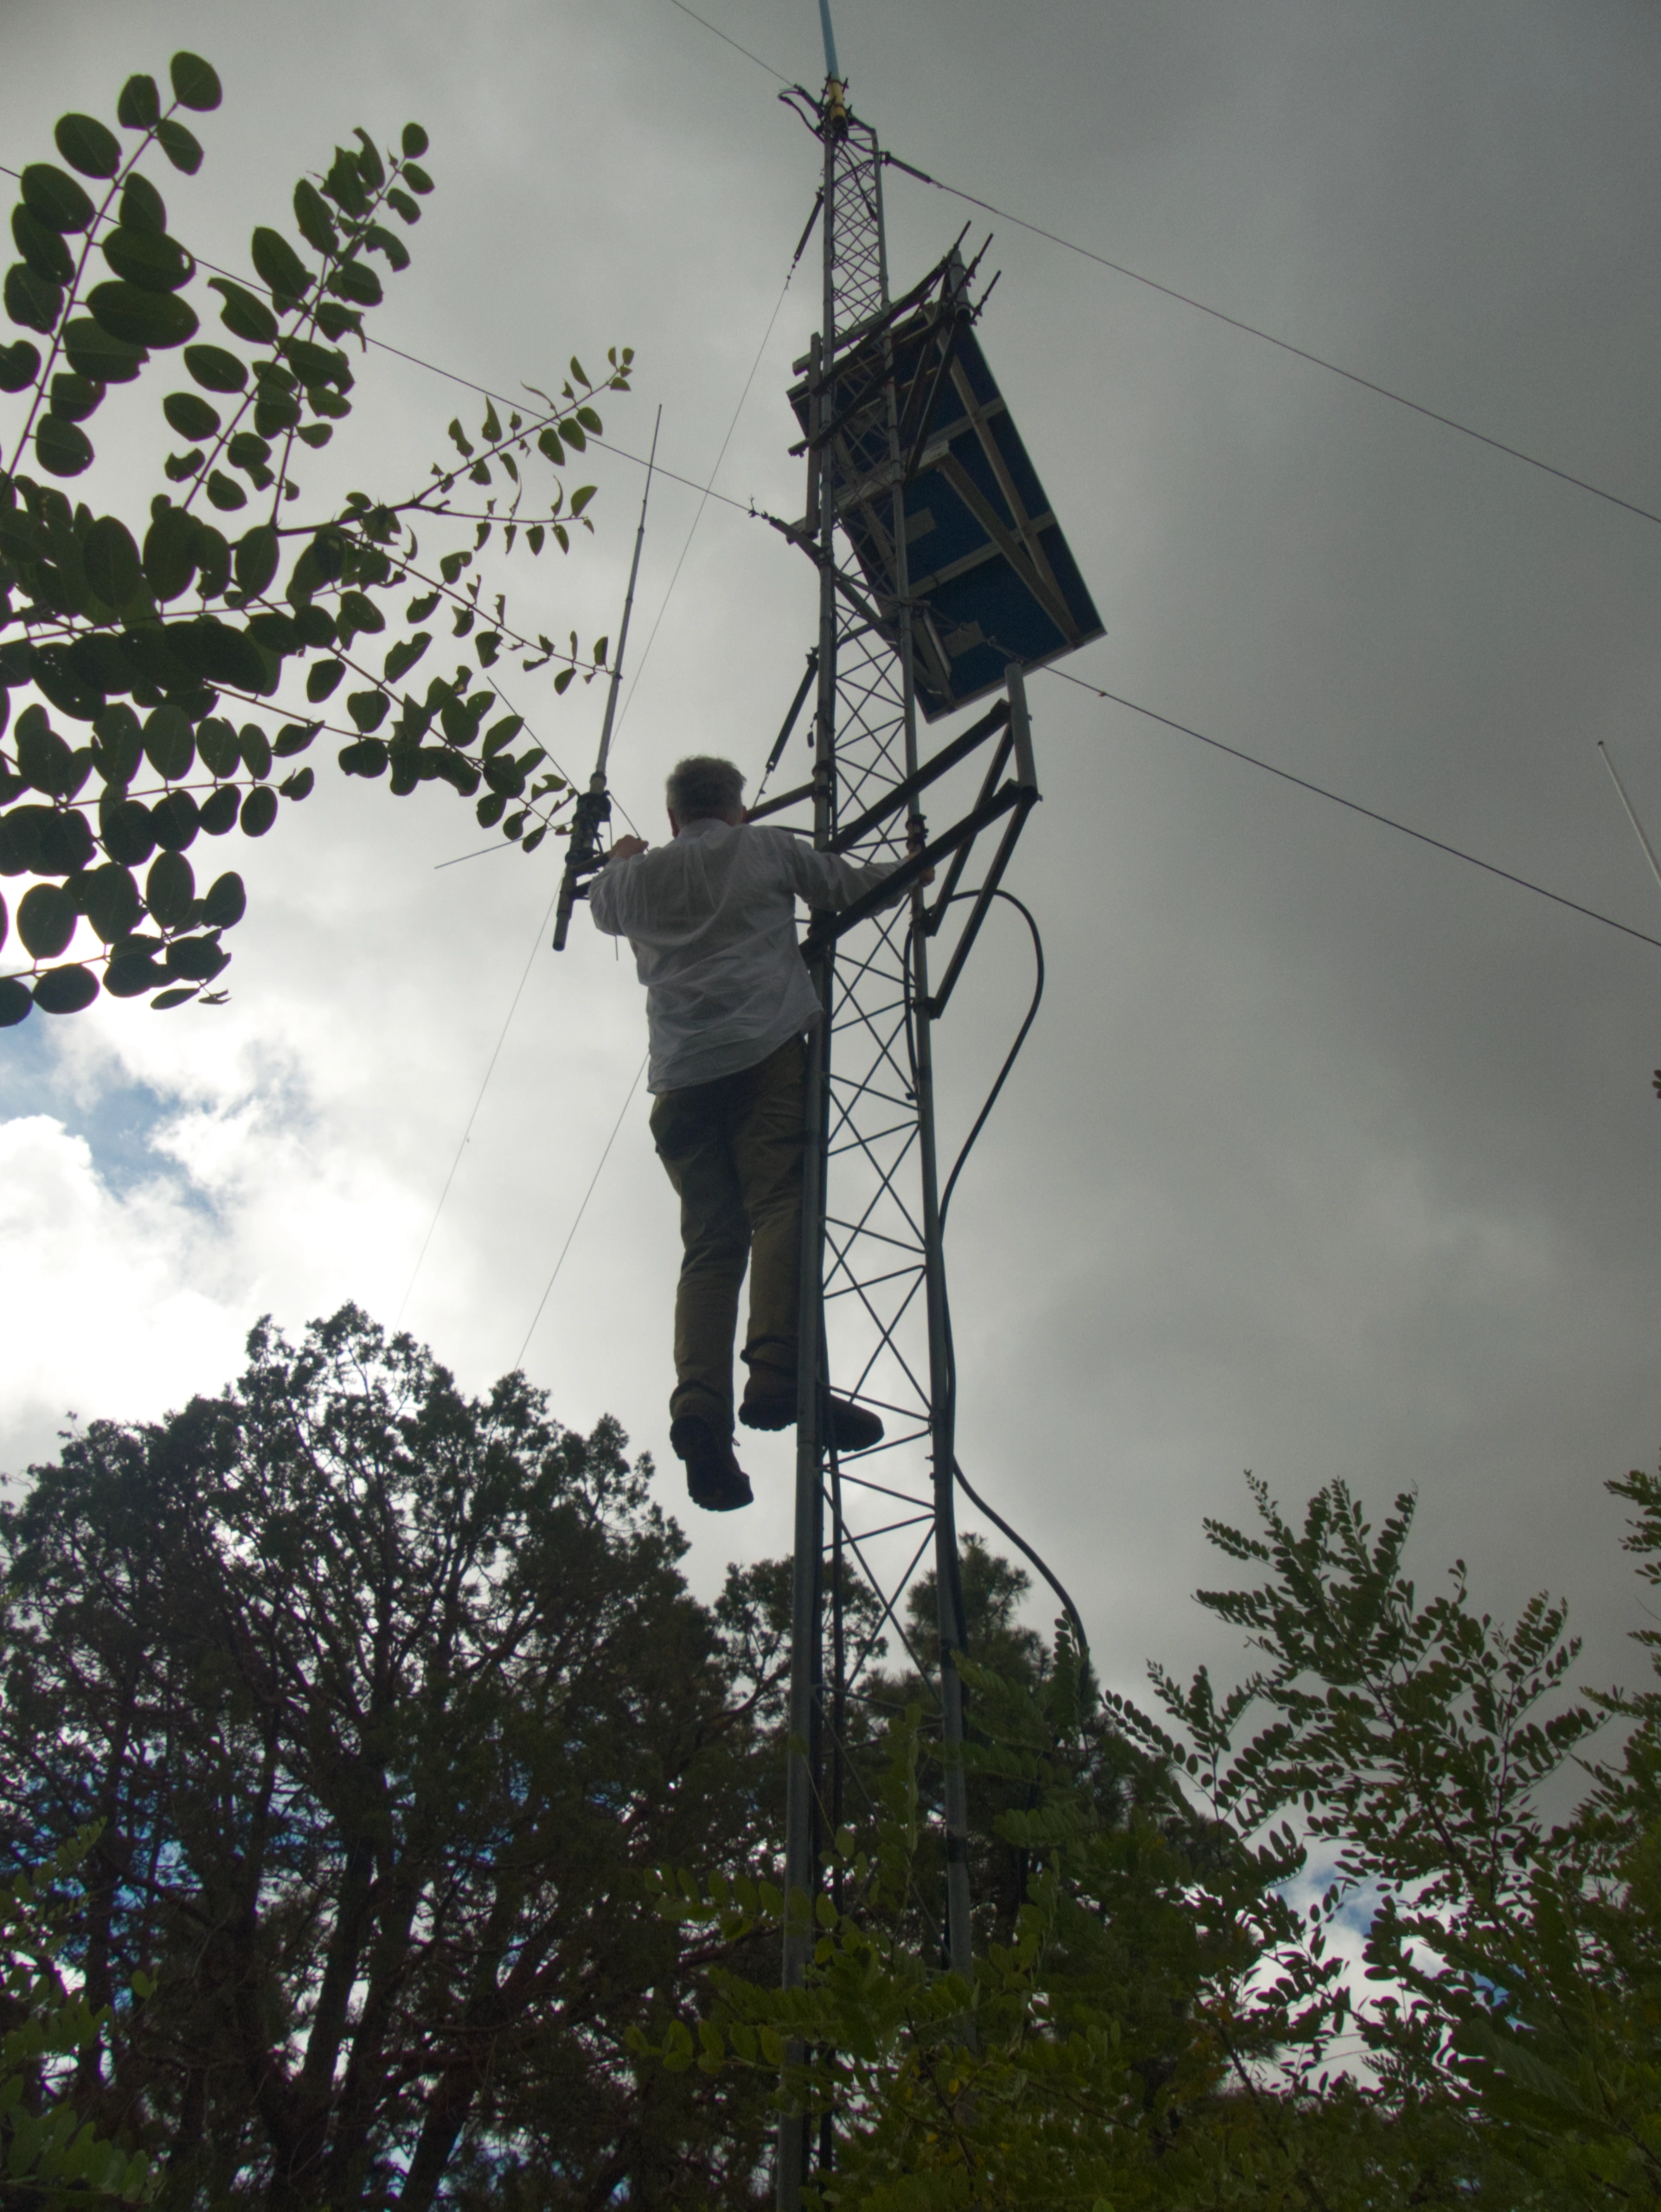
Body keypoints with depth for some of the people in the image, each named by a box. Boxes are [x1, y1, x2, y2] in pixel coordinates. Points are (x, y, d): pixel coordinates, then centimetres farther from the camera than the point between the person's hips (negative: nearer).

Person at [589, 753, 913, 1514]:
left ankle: (699, 1406, -20)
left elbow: (599, 904, 47)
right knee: (780, 1204, -15)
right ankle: (776, 1372, -35)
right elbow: (855, 887, 28)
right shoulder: (768, 848, 19)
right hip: (766, 1051, -3)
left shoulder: (640, 877, 25)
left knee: (710, 1240, -3)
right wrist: (905, 866, 49)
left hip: (679, 1077, 3)